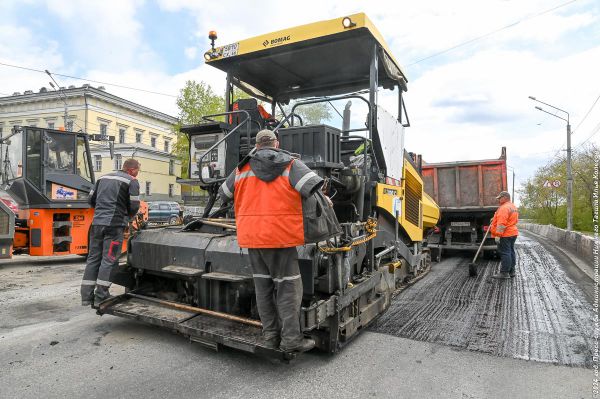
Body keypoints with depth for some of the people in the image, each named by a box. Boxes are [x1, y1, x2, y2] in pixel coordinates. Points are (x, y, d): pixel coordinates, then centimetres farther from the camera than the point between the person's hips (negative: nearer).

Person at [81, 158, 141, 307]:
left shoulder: (103, 178, 18)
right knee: (109, 260, -2)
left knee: (93, 259, 11)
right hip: (114, 224, -6)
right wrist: (128, 216, 12)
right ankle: (100, 297, 0)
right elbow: (134, 206, -8)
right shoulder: (132, 181, -3)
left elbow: (91, 199, 19)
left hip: (97, 223, 6)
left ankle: (86, 297, 14)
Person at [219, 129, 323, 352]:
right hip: (281, 237, -4)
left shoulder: (242, 169, 10)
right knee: (287, 286, 4)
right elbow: (316, 189, -14)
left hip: (251, 237, 4)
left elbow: (224, 195, 21)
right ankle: (291, 339, 5)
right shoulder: (291, 165, -1)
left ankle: (270, 336, 20)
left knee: (263, 285, 13)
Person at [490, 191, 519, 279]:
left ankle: (504, 273, -5)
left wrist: (498, 235, -22)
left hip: (505, 235, -11)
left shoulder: (504, 208, -18)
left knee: (505, 253, -7)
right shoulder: (513, 207, 17)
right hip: (513, 233, 11)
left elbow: (501, 223, -24)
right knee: (511, 252, 14)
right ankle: (511, 271, 21)